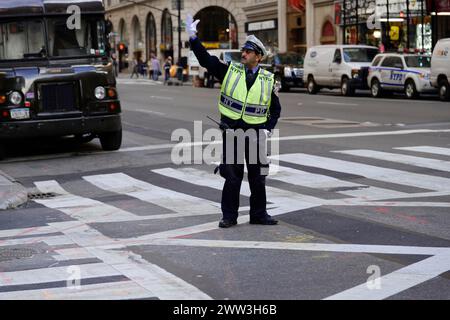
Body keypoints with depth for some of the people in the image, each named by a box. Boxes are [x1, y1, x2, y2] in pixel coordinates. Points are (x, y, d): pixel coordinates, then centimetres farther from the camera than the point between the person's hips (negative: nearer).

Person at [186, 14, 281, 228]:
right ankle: (229, 216, 11)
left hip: (255, 133, 1)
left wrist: (268, 129, -4)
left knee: (258, 176, 8)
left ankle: (259, 214, 19)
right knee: (232, 175, 3)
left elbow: (275, 110, 10)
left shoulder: (268, 81, 3)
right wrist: (193, 37, -12)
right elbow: (206, 59, -3)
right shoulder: (230, 71, 2)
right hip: (231, 131, -1)